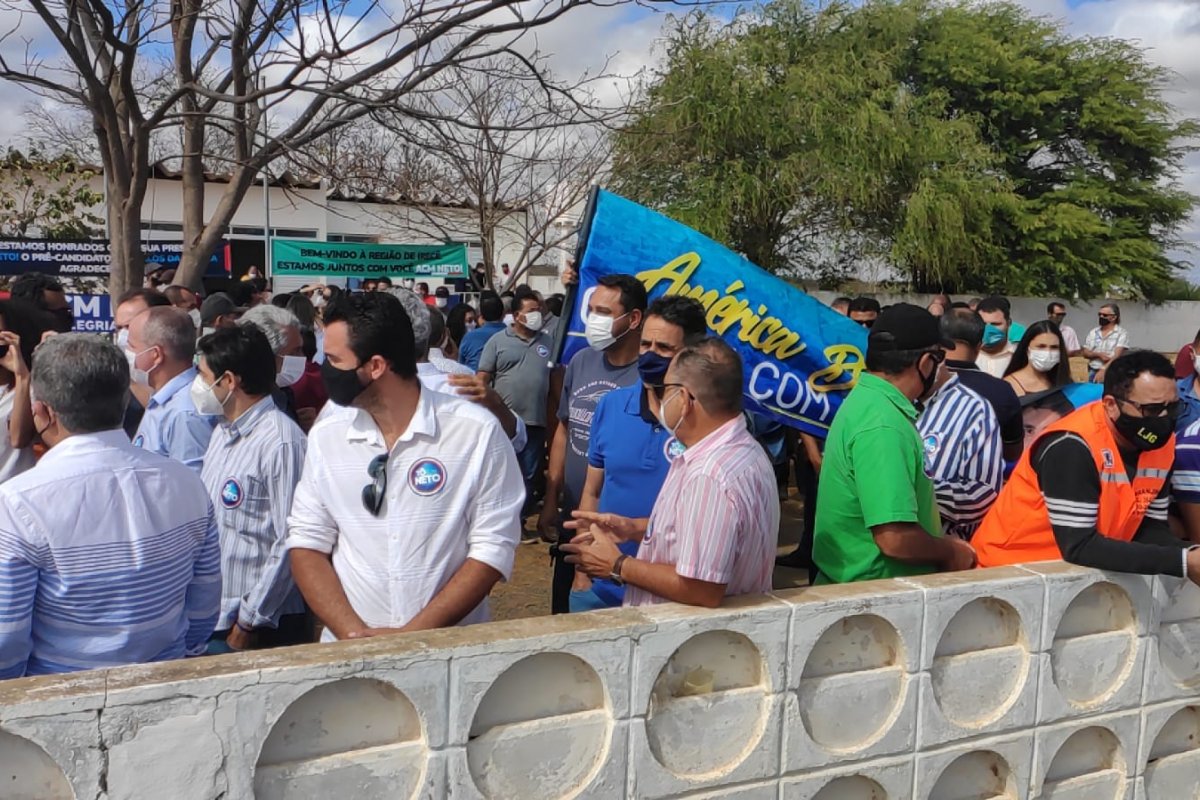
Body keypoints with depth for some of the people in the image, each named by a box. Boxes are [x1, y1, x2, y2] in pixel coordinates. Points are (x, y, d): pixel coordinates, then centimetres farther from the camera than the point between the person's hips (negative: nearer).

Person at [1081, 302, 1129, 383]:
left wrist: (1103, 370, -26)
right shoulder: (1093, 332, 11)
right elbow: (1085, 353, 9)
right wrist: (1098, 354, -11)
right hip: (1093, 372, 4)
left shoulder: (1122, 333, -3)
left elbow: (1117, 355, -14)